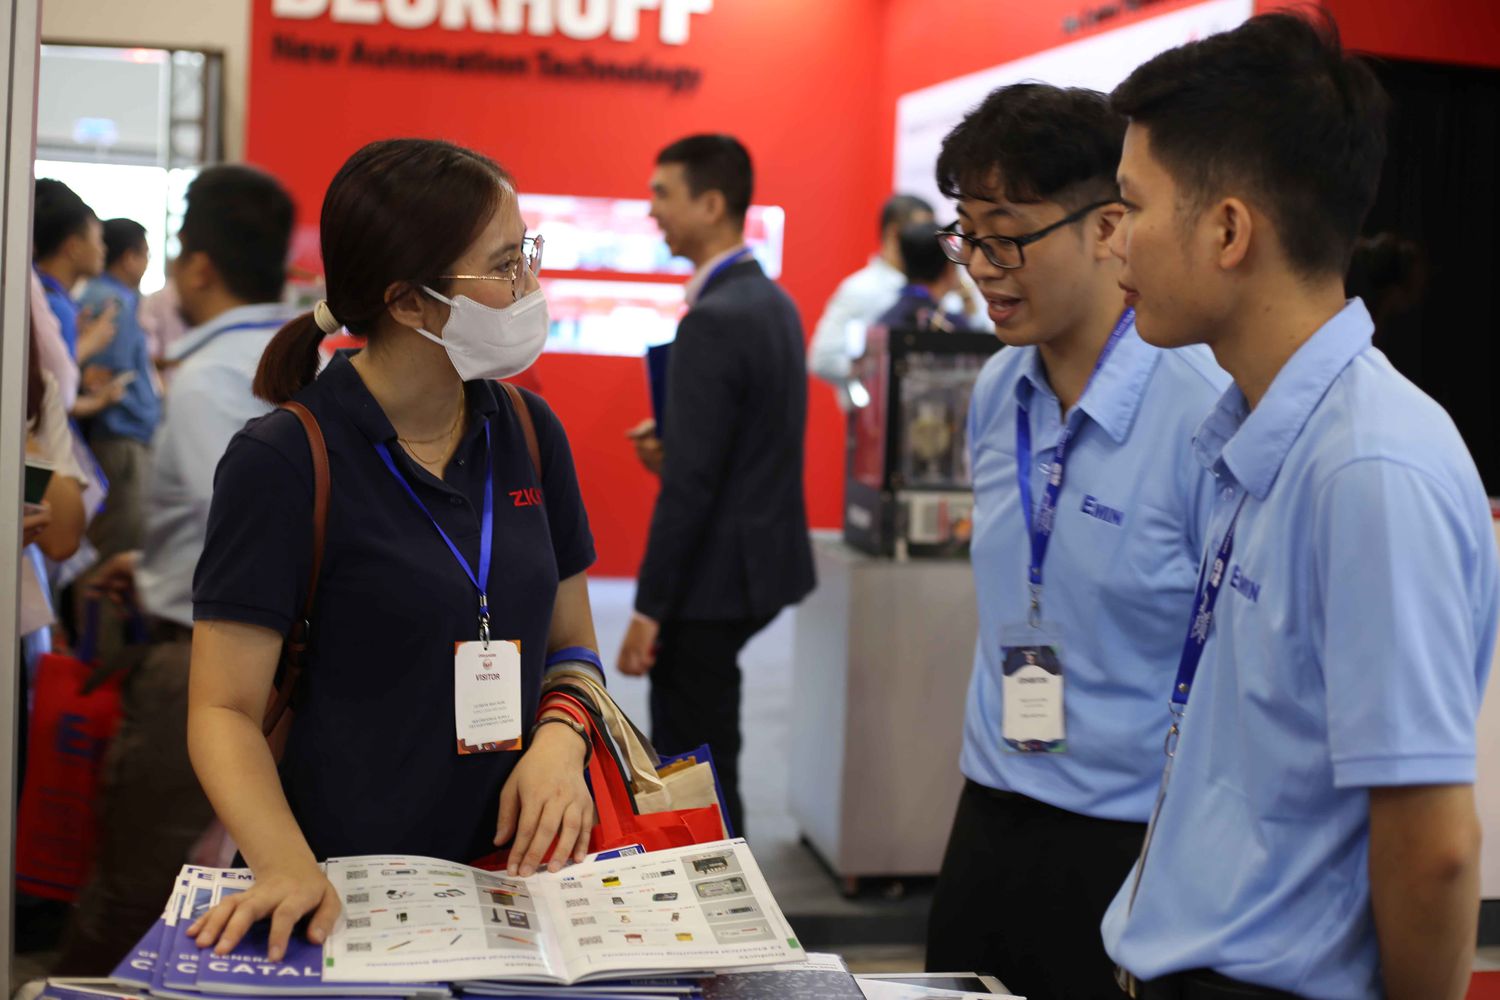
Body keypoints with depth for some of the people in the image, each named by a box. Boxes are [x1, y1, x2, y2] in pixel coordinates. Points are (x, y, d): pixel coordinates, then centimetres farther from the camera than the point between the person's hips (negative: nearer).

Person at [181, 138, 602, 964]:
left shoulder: (527, 431, 7)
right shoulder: (281, 462, -8)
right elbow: (225, 709, -7)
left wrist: (560, 742, -6)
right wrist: (287, 865, -23)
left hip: (512, 873, 4)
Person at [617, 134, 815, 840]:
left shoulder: (715, 320, -20)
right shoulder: (773, 301, 10)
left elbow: (691, 481, -22)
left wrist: (649, 608, -19)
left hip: (713, 576, -10)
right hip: (762, 558, 10)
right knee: (702, 747, 21)